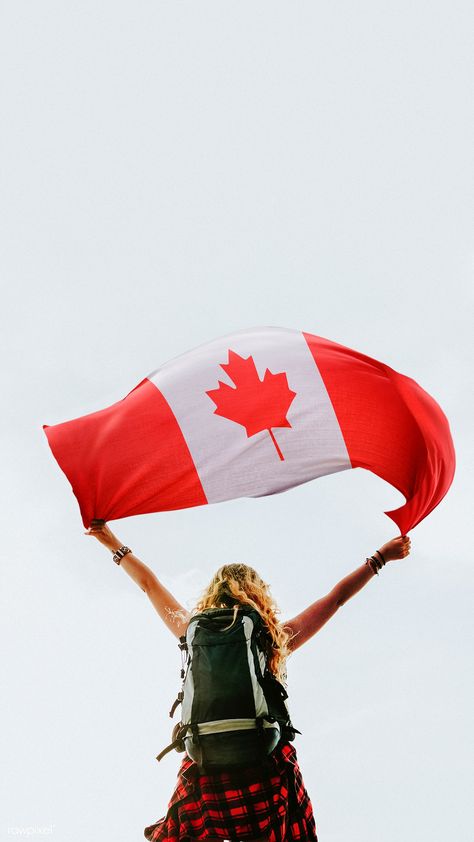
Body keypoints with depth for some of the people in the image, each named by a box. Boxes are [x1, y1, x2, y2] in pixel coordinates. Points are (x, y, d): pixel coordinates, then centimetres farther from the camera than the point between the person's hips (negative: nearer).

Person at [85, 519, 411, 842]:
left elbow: (149, 584, 17)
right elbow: (337, 597, 11)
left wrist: (116, 546, 30)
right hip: (269, 770, -1)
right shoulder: (278, 638, 1)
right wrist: (381, 558, 22)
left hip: (205, 771, 1)